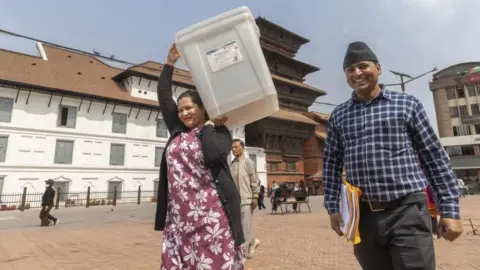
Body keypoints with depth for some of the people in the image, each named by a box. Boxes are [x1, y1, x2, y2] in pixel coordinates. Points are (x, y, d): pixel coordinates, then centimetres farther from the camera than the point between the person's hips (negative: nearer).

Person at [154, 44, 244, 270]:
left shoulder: (219, 132, 0)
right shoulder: (177, 131, 13)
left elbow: (214, 154, -22)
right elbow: (163, 97, 12)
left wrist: (209, 126, -6)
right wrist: (170, 63, 12)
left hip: (210, 213, -5)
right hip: (179, 214, 5)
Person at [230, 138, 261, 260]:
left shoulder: (248, 162, -6)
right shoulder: (232, 164, 12)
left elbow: (255, 181, -8)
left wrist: (255, 197, -13)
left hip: (246, 200, -7)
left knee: (245, 226, -3)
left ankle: (242, 253, 7)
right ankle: (253, 242, 33)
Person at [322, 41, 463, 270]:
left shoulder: (407, 104, 4)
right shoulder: (338, 115, 8)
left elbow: (435, 157, 4)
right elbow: (331, 164, 9)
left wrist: (450, 210, 1)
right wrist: (333, 208, 3)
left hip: (406, 211, -2)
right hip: (362, 215, 2)